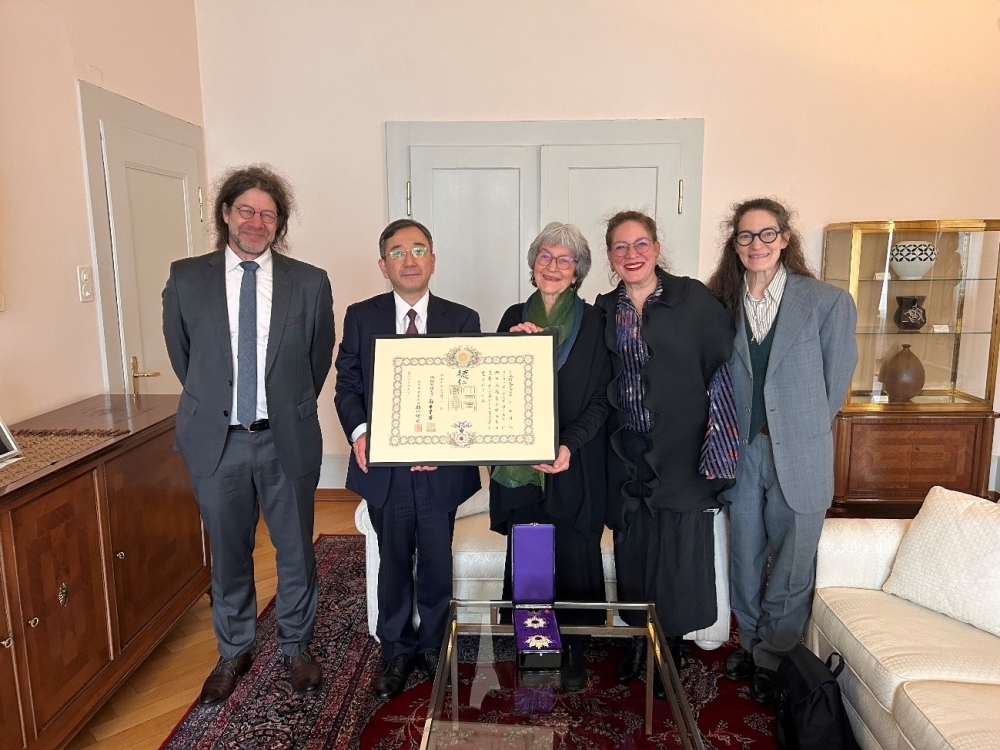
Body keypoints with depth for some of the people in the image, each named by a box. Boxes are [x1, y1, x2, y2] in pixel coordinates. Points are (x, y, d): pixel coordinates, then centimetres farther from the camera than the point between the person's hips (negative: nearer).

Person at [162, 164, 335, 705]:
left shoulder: (309, 283, -3)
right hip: (217, 439, 1)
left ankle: (296, 647, 35)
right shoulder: (186, 278, -1)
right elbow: (181, 353, 11)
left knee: (296, 550, 12)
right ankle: (233, 653, 38)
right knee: (228, 554, 16)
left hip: (287, 440, 0)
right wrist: (212, 404, 13)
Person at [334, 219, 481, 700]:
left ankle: (433, 646, 36)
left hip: (441, 466, 0)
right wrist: (358, 431, -16)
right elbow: (347, 384, 3)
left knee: (437, 563, 14)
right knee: (393, 562, 14)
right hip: (384, 465, 0)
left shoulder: (463, 320, 0)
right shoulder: (361, 317, 2)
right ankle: (396, 651, 34)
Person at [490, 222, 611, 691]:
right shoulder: (514, 317, 8)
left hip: (575, 465, -2)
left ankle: (574, 650, 24)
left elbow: (601, 399, -4)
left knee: (575, 560, 5)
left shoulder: (593, 322, -1)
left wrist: (569, 446, -17)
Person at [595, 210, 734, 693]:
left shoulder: (693, 299, -5)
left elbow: (726, 367, -6)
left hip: (681, 451, -3)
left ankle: (671, 650, 26)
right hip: (627, 453, 3)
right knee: (632, 553, 12)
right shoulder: (604, 310, 6)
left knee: (677, 556, 5)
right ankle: (638, 641, 32)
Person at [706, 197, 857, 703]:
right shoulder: (721, 304, 2)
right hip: (742, 452, 3)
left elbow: (835, 383, -1)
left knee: (791, 565, 8)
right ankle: (750, 643, 37)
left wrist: (800, 430, 4)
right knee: (745, 558, 16)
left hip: (799, 455, -3)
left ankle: (774, 659, 29)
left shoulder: (829, 303, -7)